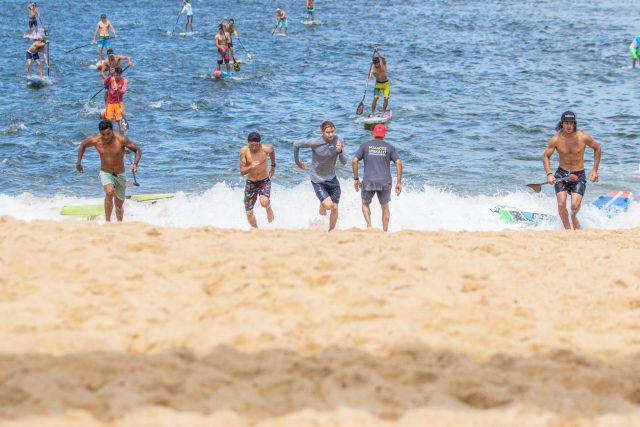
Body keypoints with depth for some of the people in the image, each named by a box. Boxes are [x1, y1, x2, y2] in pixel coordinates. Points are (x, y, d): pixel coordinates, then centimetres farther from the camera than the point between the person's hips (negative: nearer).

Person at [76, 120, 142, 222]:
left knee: (119, 205, 14)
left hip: (120, 175, 1)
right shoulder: (95, 140, -15)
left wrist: (135, 164, -31)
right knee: (109, 192, -34)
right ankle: (107, 222, -30)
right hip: (105, 174, -1)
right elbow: (83, 145, 6)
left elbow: (138, 150, -14)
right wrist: (79, 162, 4)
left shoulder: (121, 140, -21)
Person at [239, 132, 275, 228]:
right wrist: (251, 166, -34)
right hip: (250, 183, 1)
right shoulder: (244, 151, -16)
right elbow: (242, 172, -16)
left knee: (264, 202, -30)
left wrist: (273, 166, 21)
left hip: (264, 181, -1)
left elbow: (272, 151, 12)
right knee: (249, 213, 2)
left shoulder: (266, 149, -16)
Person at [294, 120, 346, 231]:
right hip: (318, 181, -3)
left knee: (334, 208, 4)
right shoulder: (315, 143, -20)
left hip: (332, 179, 3)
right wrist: (297, 162, 9)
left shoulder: (339, 140, -10)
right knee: (328, 205, -17)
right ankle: (322, 205, 21)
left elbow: (344, 162, -8)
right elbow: (296, 145, -4)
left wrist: (340, 151, -28)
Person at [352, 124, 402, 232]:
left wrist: (356, 178, 6)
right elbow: (398, 163, -3)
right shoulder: (389, 147, 6)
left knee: (365, 204, 21)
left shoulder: (365, 145, 6)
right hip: (385, 182, 1)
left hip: (368, 182, -1)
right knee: (385, 207, 19)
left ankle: (369, 225, -1)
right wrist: (399, 182, 0)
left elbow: (354, 161, -2)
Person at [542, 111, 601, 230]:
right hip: (561, 174, 1)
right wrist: (549, 174, -16)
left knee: (575, 206, -15)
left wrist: (595, 170, 4)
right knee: (561, 204, -15)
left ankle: (573, 217, 22)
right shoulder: (556, 139, -10)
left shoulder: (583, 138, -11)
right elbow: (546, 156, -1)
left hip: (579, 175, -1)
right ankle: (568, 228, 8)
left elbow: (597, 148, 5)